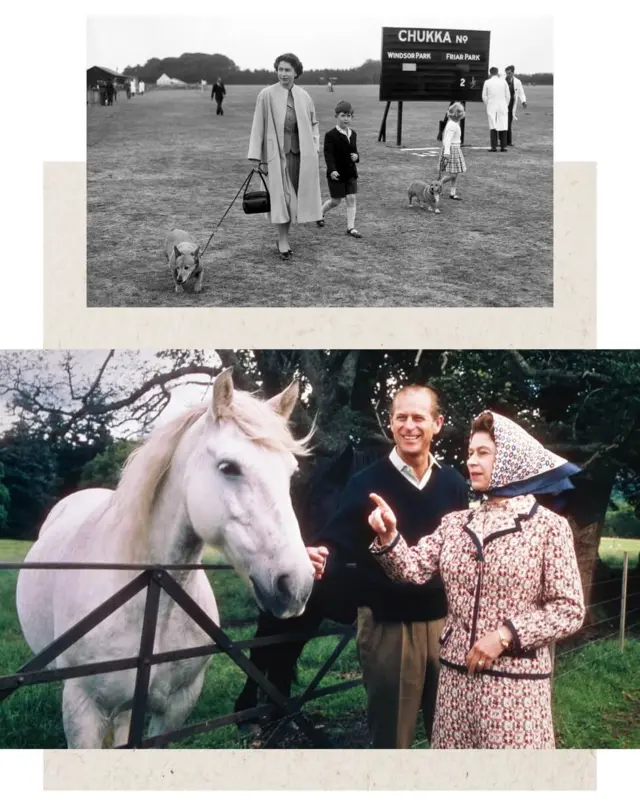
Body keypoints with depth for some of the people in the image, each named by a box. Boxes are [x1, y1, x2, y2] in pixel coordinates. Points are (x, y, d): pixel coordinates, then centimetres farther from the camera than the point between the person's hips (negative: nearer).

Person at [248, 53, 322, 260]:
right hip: (277, 153, -4)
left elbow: (313, 123, 18)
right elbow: (258, 126, -5)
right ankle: (283, 241, 5)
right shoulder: (267, 95, -5)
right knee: (281, 197, -3)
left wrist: (314, 146, 5)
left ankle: (283, 236, 23)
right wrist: (256, 157, -8)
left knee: (293, 196, 8)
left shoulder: (303, 96, 7)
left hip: (301, 154, 4)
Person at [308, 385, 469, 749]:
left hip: (444, 620, 3)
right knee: (391, 733, 10)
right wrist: (320, 553, -36)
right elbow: (340, 539, -15)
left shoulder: (454, 484, 5)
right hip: (387, 625, -3)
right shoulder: (367, 483, -6)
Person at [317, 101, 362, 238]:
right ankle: (320, 213, 34)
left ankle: (351, 227, 2)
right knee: (335, 201, 5)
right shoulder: (331, 135, -12)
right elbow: (328, 154, -19)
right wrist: (332, 170, -32)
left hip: (350, 172, 5)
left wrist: (356, 157, -5)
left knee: (351, 198, -2)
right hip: (336, 174, -5)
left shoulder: (353, 134, 8)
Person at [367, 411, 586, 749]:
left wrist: (505, 635, -16)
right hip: (456, 674, 5)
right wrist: (388, 536, -22)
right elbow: (415, 569, -3)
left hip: (515, 680, -4)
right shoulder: (455, 523, 7)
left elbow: (569, 610, -8)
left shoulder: (548, 526, -6)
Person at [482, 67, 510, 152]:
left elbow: (484, 96, 2)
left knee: (493, 127, 2)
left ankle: (494, 146, -4)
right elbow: (507, 95, 4)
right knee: (503, 126, 3)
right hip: (502, 107, 0)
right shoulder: (503, 81, 1)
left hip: (491, 107, 0)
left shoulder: (487, 82, 0)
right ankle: (503, 146, 0)